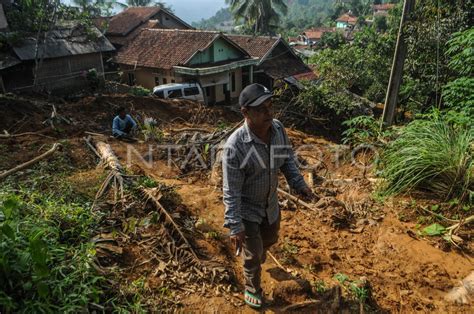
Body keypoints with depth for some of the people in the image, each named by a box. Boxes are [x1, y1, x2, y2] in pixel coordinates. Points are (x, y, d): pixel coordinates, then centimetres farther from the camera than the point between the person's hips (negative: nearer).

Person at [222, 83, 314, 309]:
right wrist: (235, 226, -25)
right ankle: (252, 289, 43)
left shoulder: (278, 128, -15)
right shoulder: (235, 146, -33)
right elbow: (231, 191, -27)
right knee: (253, 255, 12)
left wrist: (299, 184, -7)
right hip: (247, 209, -6)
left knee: (270, 239, 30)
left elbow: (287, 159, 3)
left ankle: (257, 256, 64)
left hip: (271, 203, 6)